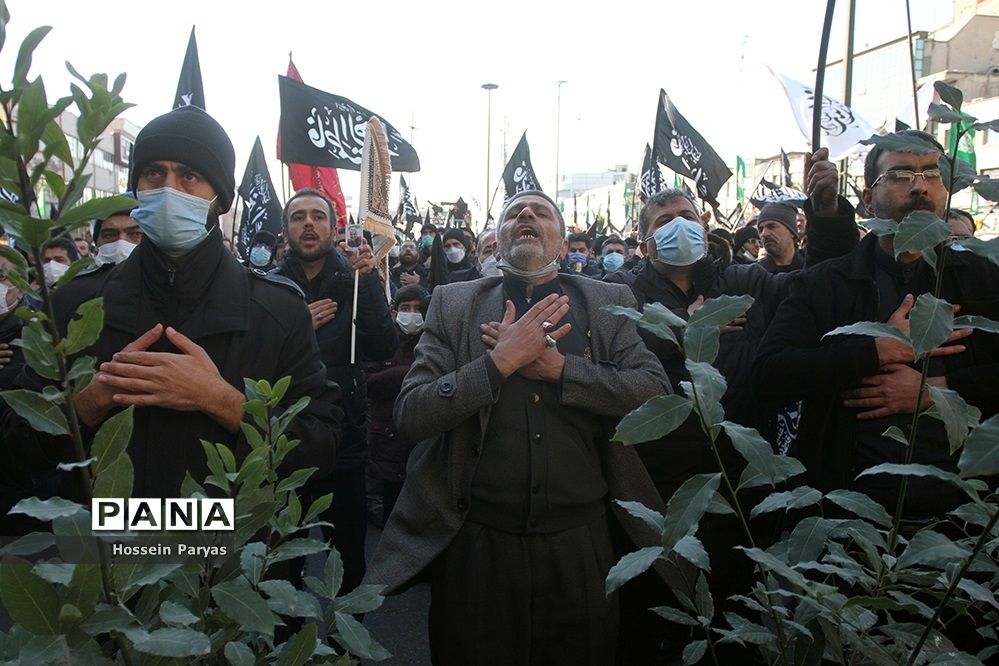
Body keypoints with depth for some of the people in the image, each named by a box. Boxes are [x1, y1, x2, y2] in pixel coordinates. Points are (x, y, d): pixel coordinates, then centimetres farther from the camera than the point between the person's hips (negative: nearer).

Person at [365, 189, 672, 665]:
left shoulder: (609, 303, 3)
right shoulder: (453, 304, 2)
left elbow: (656, 394, -8)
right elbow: (409, 416, -7)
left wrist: (558, 366, -17)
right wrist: (500, 361, -17)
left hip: (580, 541, 1)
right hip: (477, 542, 0)